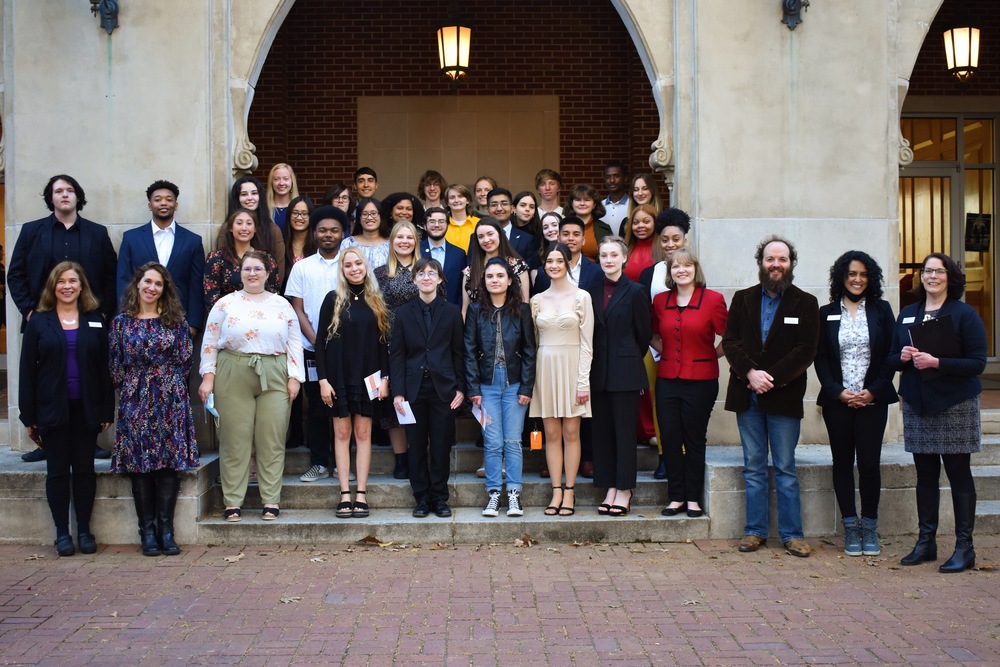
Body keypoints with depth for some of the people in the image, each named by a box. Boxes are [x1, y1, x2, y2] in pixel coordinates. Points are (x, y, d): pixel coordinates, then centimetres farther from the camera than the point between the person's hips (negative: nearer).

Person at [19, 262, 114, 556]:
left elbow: (104, 368, 4)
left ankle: (84, 530, 14)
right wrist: (29, 415, -5)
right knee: (57, 471, 4)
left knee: (85, 469, 5)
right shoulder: (39, 322, 3)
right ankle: (62, 532, 12)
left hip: (86, 408, 1)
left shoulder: (95, 321, 6)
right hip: (52, 408, -1)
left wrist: (107, 410, -2)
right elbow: (27, 369, 0)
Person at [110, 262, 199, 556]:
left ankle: (166, 529, 4)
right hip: (135, 401, 0)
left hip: (172, 402, 0)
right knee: (140, 465, 1)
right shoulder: (121, 322, 5)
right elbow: (116, 368, 6)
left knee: (170, 461, -2)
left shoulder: (176, 320, 6)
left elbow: (185, 359, 5)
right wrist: (137, 385, 5)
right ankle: (148, 532, 7)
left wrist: (168, 383, 1)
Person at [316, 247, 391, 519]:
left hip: (367, 376, 1)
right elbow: (321, 341, -1)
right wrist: (323, 379, -8)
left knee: (363, 433, 2)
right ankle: (345, 495, 4)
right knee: (342, 432, 2)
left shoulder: (376, 302, 7)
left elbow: (383, 342, 8)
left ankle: (361, 494, 5)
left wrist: (384, 377, -1)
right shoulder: (333, 299, 1)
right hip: (339, 376, -1)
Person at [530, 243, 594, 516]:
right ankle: (556, 491, 9)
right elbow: (533, 342, 11)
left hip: (572, 368, -3)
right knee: (551, 434, 4)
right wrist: (530, 377, 3)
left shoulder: (581, 297, -1)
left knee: (571, 432, 1)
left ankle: (569, 492, 6)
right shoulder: (537, 300, 8)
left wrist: (583, 381, -9)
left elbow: (586, 343, -3)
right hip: (545, 368, 3)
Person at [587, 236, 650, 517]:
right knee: (602, 430, 7)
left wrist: (629, 359, 6)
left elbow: (644, 334, 1)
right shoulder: (592, 291, 9)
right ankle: (610, 487, 15)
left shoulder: (635, 291, -3)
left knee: (625, 430, 0)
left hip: (625, 371, -4)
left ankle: (625, 489, 8)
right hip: (599, 372, 5)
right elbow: (590, 333, 12)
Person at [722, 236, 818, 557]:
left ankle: (791, 534, 9)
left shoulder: (805, 303, 2)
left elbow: (805, 351, -6)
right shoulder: (743, 299, 10)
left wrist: (771, 378, -14)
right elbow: (730, 341, 2)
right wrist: (750, 373, -13)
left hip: (784, 396, -2)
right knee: (754, 468, 8)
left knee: (785, 469, 2)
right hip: (747, 396, 2)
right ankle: (755, 530, 15)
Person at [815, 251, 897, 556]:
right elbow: (820, 358, 4)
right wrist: (838, 392, -8)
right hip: (837, 401, 1)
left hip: (873, 400, -1)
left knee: (869, 463, -3)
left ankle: (869, 527, 10)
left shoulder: (881, 310, 6)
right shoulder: (827, 313, 7)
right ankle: (850, 527, 13)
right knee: (843, 462, 4)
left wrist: (873, 391, -7)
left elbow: (891, 355, 2)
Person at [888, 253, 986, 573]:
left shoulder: (965, 314, -4)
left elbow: (977, 363, -10)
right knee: (925, 475, 9)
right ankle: (926, 541, 17)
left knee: (959, 474, 0)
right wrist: (903, 357, -8)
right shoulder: (907, 314, 12)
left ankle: (964, 547, 6)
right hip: (917, 405, 5)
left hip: (955, 405, -4)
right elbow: (891, 359, 14)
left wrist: (936, 362, -21)